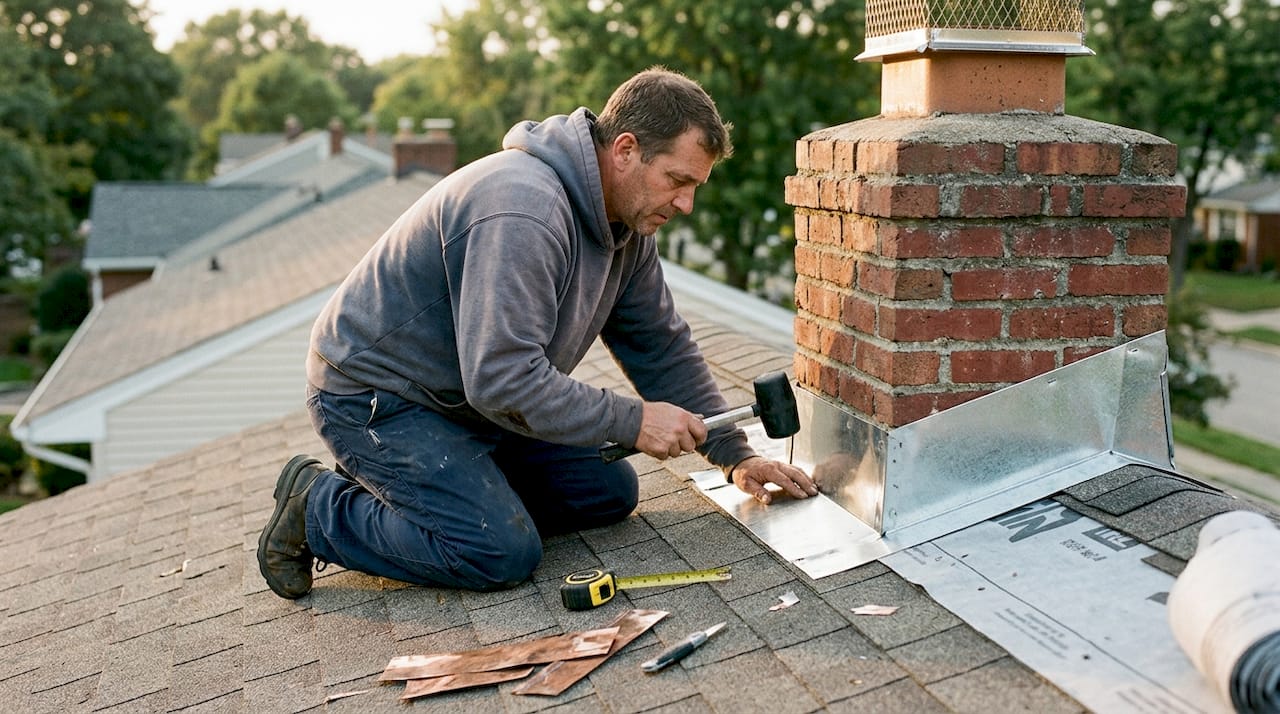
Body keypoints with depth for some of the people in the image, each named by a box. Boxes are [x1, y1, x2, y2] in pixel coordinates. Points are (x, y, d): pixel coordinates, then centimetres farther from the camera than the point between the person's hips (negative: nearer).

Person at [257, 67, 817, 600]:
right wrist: (633, 422, -27)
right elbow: (503, 378, -35)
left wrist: (735, 455, 2)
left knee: (610, 493, 5)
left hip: (479, 393, 10)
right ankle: (318, 505, -1)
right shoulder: (524, 209, -31)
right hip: (372, 394, -9)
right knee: (504, 553, -20)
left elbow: (663, 347, 7)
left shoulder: (627, 220, 0)